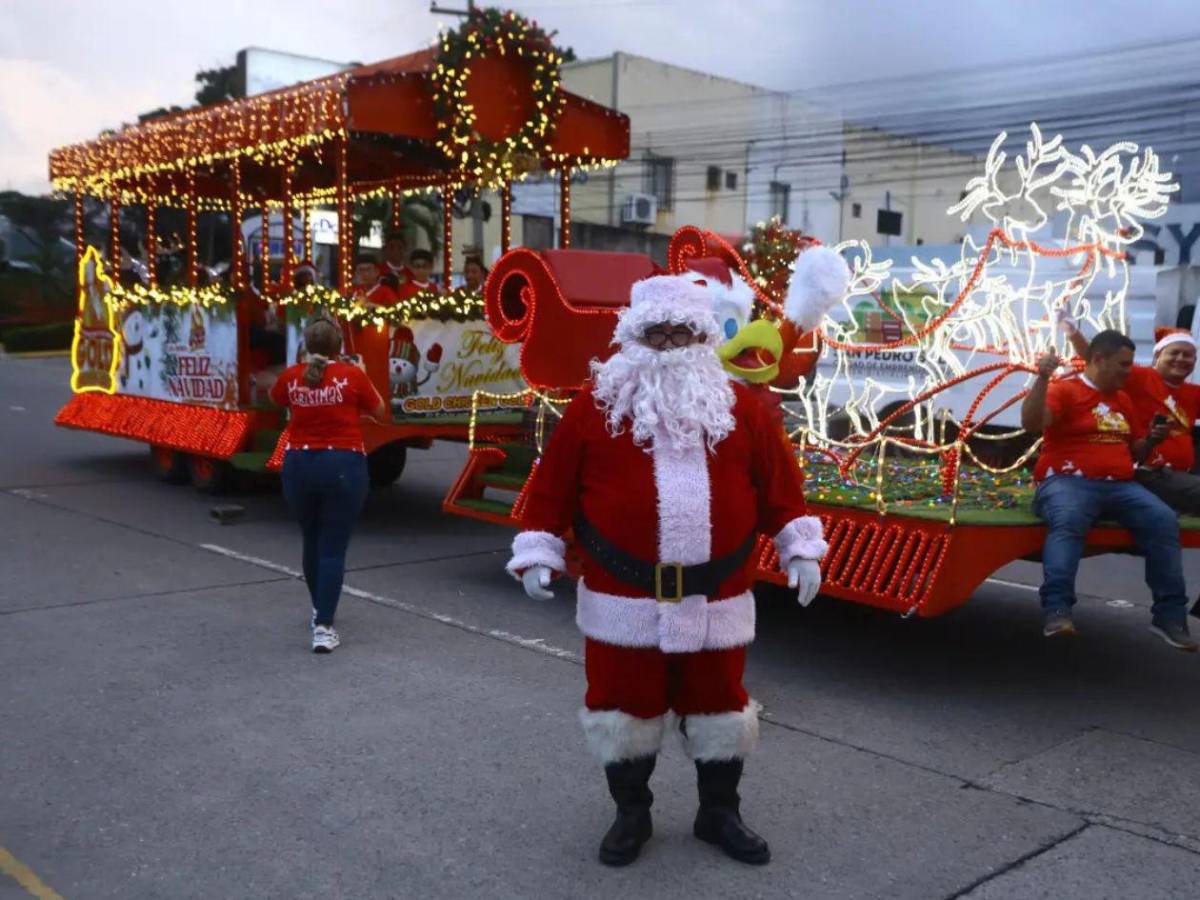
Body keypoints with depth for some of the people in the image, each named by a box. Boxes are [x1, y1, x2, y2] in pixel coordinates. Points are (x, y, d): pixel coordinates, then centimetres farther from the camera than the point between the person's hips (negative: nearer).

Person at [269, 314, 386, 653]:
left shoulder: (291, 377, 0)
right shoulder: (353, 375, -8)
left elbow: (276, 399, 24)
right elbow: (379, 411, 8)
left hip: (299, 466, 3)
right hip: (344, 467, -3)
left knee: (312, 541, 20)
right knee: (333, 548, -2)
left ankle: (320, 610, 37)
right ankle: (323, 627, -9)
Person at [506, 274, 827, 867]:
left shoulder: (739, 408, 4)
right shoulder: (597, 405, -3)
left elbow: (777, 484, 8)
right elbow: (554, 484, -1)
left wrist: (800, 548, 2)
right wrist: (539, 554, -6)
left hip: (717, 602, 2)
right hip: (622, 602, -1)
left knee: (719, 705, 14)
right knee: (623, 705, 11)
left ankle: (719, 814, 35)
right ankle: (631, 814, 32)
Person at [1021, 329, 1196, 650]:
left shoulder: (1123, 400, 23)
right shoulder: (1064, 390, 0)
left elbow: (1130, 450, 31)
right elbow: (1031, 424, -17)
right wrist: (1043, 379, -26)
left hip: (1120, 485, 6)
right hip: (1068, 481, -6)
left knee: (1164, 520, -19)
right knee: (1068, 520, -39)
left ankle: (1170, 614, -11)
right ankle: (1057, 610, -45)